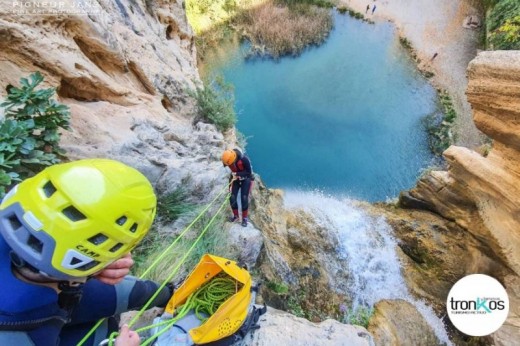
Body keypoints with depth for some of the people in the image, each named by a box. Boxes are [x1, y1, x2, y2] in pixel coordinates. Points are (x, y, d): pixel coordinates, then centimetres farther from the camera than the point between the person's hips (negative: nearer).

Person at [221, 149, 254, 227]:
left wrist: (237, 174, -34)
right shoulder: (227, 159, -20)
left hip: (246, 179, -4)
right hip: (235, 178, 4)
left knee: (244, 198, -10)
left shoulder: (244, 159, -35)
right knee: (232, 198, -4)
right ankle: (236, 216, 19)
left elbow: (249, 172, -25)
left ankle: (245, 218, 10)